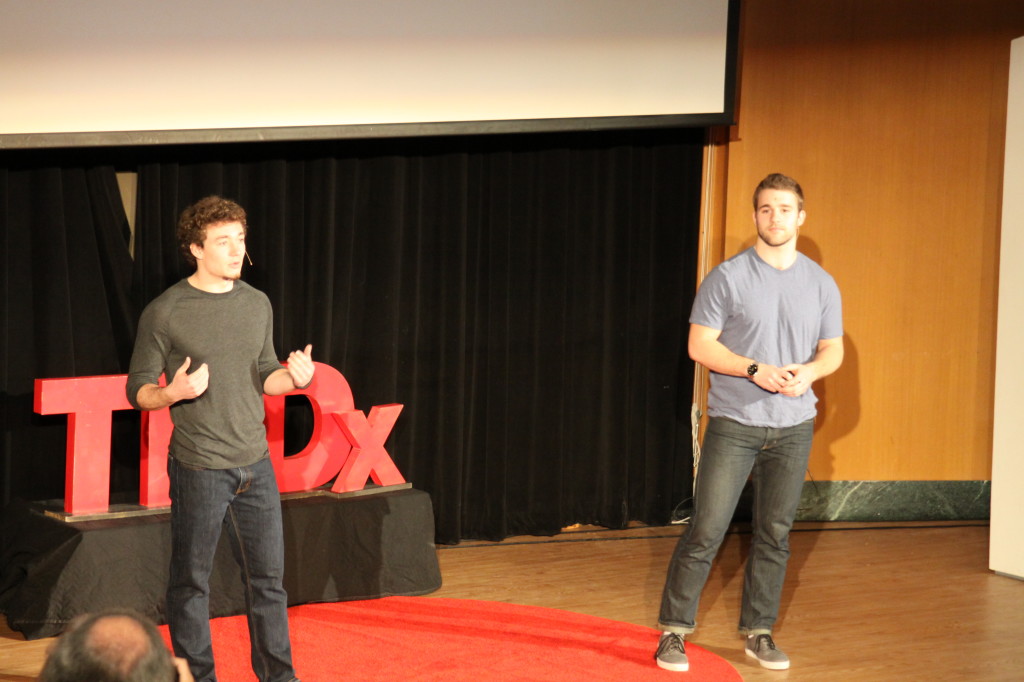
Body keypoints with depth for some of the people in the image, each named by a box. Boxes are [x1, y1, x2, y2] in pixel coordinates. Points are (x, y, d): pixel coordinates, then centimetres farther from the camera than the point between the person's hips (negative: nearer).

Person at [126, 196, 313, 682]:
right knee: (191, 582, 5)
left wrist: (292, 377, -6)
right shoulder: (164, 313, -8)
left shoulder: (257, 304, 8)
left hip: (255, 464, 5)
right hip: (199, 469, -5)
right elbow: (138, 390, -4)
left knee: (268, 577, 10)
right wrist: (175, 392, -24)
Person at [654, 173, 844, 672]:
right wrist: (755, 370, -18)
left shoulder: (821, 284, 7)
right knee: (706, 531, -5)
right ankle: (674, 631, 5)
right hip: (734, 424, -3)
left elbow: (833, 349, 12)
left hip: (794, 427, 4)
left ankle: (759, 632, 21)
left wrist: (810, 370, -11)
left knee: (774, 535, 9)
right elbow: (699, 345, -6)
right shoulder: (728, 277, -4)